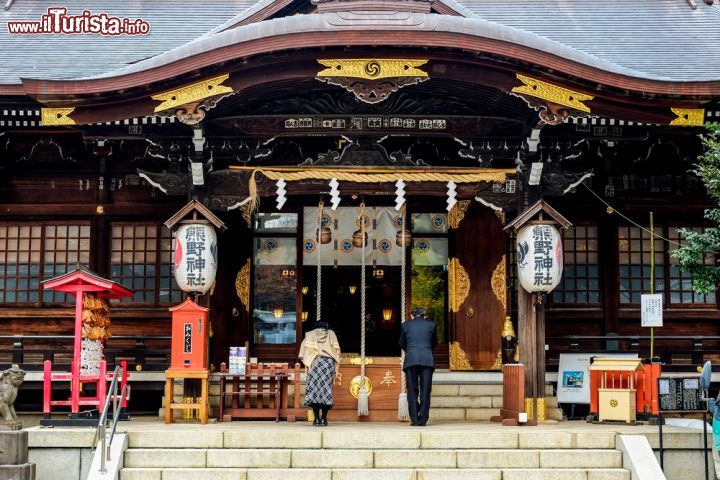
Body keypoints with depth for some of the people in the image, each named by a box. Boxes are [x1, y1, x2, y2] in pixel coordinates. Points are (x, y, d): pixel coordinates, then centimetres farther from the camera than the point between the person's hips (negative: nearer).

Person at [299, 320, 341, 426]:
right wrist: (335, 366, 10)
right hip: (329, 362, 1)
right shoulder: (331, 334, 17)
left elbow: (305, 349, 3)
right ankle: (323, 419, -1)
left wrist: (307, 364, 3)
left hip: (314, 363, -1)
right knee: (326, 390, 3)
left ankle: (317, 419, -5)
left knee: (313, 389, 1)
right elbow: (336, 350, 8)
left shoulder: (310, 334, 16)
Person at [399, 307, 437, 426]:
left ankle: (414, 420, 0)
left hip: (411, 360, 0)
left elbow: (402, 344, 19)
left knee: (412, 391, 4)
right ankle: (423, 420, 0)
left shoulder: (406, 325, 10)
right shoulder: (431, 324, 10)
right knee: (425, 390, 3)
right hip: (427, 360, 0)